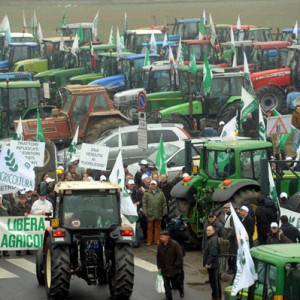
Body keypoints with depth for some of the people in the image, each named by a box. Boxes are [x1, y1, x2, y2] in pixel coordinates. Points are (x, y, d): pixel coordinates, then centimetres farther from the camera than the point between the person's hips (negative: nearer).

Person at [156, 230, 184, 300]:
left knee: (176, 283, 12)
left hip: (174, 269, -4)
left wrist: (176, 266, -18)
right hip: (165, 270, 4)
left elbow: (180, 256, -15)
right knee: (166, 284, 2)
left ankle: (181, 291, 42)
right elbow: (158, 257, 10)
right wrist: (159, 267, 6)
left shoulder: (175, 244, -16)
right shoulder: (160, 245, 0)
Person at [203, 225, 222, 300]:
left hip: (211, 265, -11)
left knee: (213, 281, -5)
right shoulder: (211, 239, 14)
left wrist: (208, 263, -24)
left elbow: (212, 253, -27)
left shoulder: (213, 240, -20)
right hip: (214, 264, 11)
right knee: (216, 281, 18)